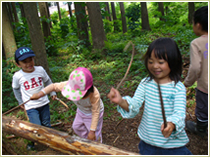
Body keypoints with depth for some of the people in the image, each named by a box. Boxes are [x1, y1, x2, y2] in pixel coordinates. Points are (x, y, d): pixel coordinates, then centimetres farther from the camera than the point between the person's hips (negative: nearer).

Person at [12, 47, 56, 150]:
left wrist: (52, 92, 9)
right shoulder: (17, 76, -13)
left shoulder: (40, 70, -9)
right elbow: (16, 89, 6)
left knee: (46, 125, 17)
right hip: (31, 106, -2)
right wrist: (21, 102, 12)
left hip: (44, 103, 3)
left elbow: (48, 81, 9)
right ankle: (31, 142, 26)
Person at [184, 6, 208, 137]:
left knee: (203, 109, 18)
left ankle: (200, 129, 42)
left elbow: (195, 68, -22)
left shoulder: (196, 43, -17)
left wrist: (188, 82, -6)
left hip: (204, 87, -4)